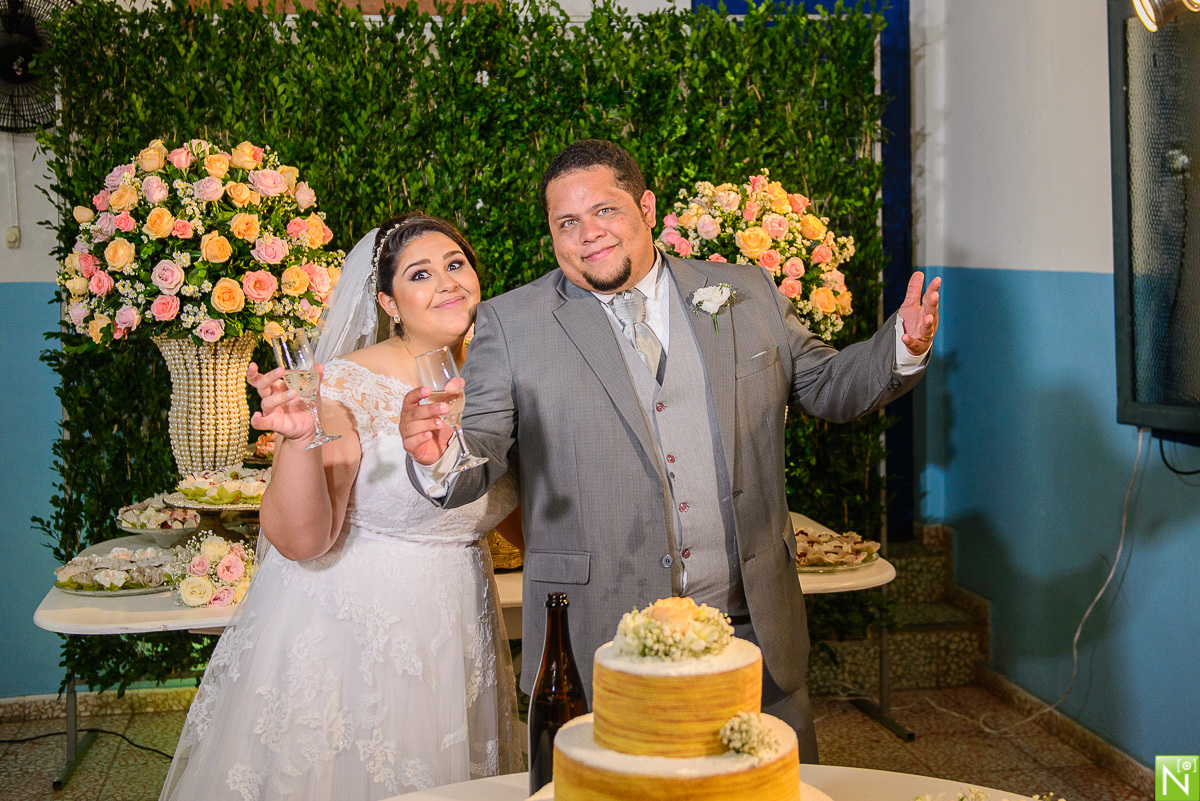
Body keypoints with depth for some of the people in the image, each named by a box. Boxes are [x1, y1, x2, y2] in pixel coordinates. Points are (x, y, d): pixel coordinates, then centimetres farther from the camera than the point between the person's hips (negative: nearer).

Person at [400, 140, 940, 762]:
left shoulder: (748, 295, 7)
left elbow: (825, 385, 14)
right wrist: (438, 457, -27)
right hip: (599, 640, -2)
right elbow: (481, 452, -4)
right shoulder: (511, 325, -1)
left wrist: (904, 347, -3)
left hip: (754, 625, 3)